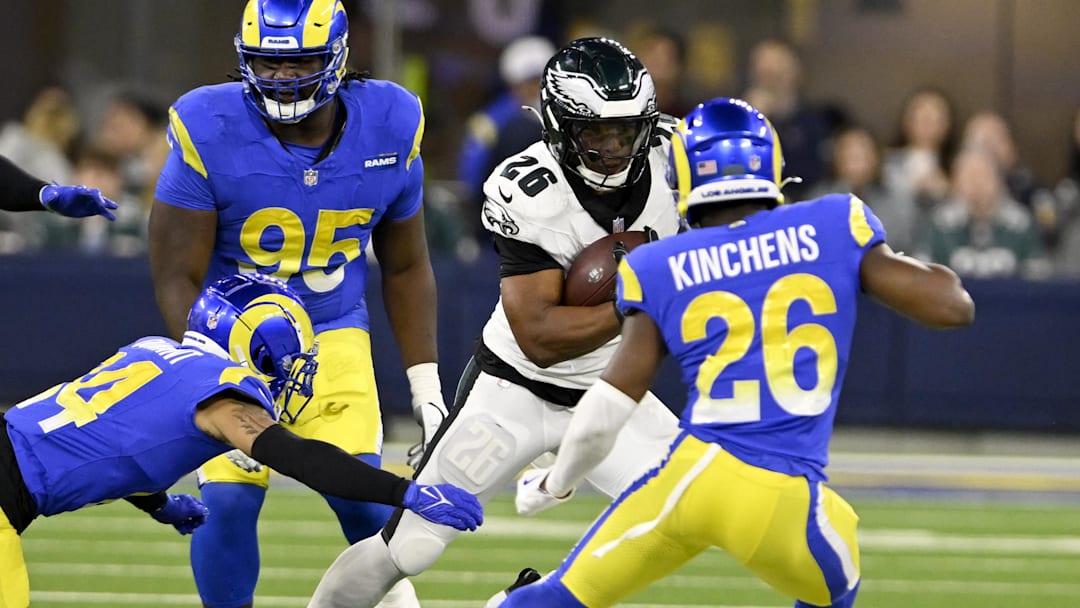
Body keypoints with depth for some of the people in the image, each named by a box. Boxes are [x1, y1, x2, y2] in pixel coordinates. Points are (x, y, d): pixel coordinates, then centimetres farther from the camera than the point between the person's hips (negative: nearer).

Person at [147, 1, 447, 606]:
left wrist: (426, 383, 3)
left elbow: (406, 267, 6)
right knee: (228, 498, -18)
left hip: (334, 335, 2)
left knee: (359, 487, -13)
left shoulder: (389, 126, -8)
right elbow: (178, 279, -14)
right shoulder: (209, 132, -18)